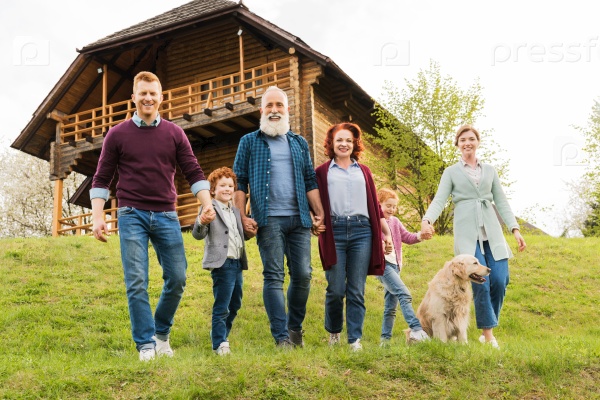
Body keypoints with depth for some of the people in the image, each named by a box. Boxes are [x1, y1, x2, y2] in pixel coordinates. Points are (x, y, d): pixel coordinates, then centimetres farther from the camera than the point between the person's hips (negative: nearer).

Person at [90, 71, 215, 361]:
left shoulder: (174, 134, 9)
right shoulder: (117, 135, 5)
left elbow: (193, 173, 6)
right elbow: (101, 179, 5)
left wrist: (208, 204, -9)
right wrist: (97, 216, -5)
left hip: (166, 216, 2)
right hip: (132, 216, -2)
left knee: (177, 278, 0)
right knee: (136, 283, -5)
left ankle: (161, 333, 21)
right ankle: (146, 345, 3)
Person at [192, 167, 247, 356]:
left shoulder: (236, 211, 17)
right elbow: (198, 234, -14)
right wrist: (201, 223, -35)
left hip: (238, 263, 8)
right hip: (222, 264, -8)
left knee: (235, 305, 17)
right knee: (221, 307, -6)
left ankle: (220, 333, 32)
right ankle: (219, 343, 0)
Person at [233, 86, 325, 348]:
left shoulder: (299, 143, 19)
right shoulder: (249, 142, 10)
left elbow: (310, 182, 17)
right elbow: (239, 182, 5)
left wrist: (319, 212, 4)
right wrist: (242, 217, -6)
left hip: (299, 218, 3)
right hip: (268, 219, -3)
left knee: (303, 275, 0)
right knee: (274, 276, -6)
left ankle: (295, 327, 20)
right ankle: (282, 337, -5)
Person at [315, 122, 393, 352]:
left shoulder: (363, 171, 19)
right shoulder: (323, 172, 12)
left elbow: (375, 204, 18)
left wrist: (387, 233, 13)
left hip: (361, 231, 2)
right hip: (334, 231, -2)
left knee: (357, 290, 0)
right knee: (336, 289, -3)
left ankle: (355, 339, 6)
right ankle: (333, 332, 20)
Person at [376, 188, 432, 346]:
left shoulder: (395, 221, 16)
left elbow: (407, 237, 14)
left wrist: (420, 236, -5)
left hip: (395, 265, 8)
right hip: (382, 263, -8)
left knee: (391, 305, 9)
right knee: (404, 294, -21)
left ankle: (385, 339, 14)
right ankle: (416, 330, -27)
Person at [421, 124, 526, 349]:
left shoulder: (490, 171, 17)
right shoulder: (451, 172, 9)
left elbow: (501, 202, 16)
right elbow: (439, 200, -2)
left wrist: (515, 229, 6)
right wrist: (427, 219, -22)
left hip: (492, 232, 3)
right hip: (467, 233, -3)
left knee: (499, 281, -7)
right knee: (480, 284, -12)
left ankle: (487, 329, 11)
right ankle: (488, 335, -1)